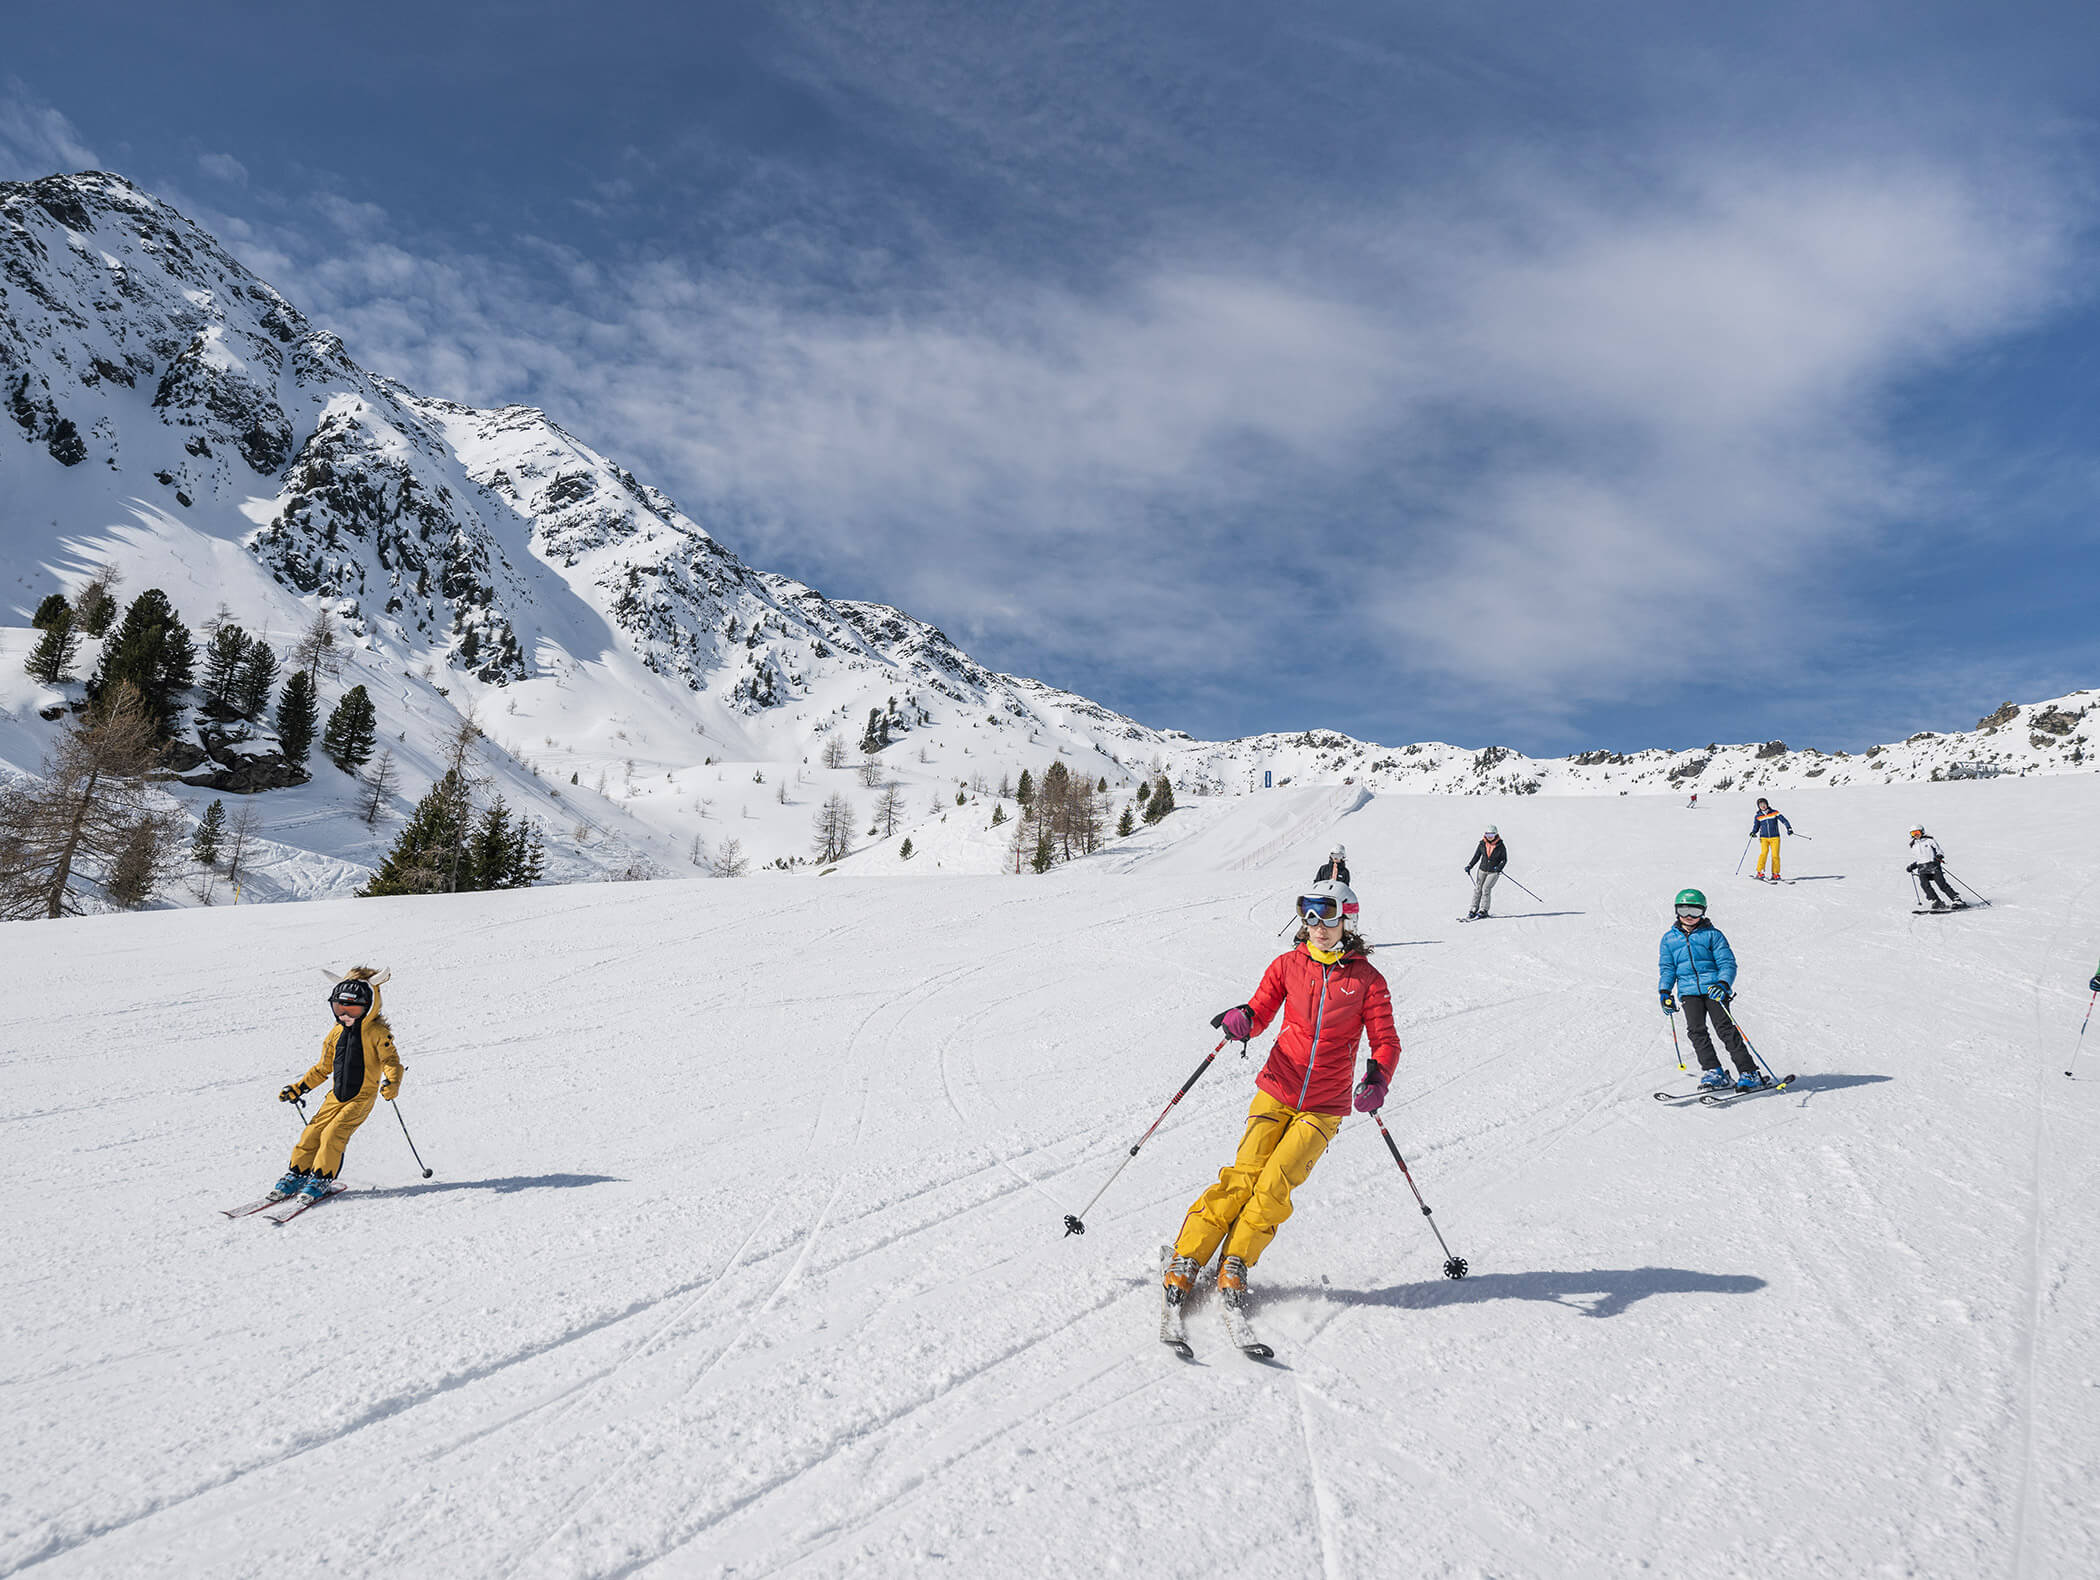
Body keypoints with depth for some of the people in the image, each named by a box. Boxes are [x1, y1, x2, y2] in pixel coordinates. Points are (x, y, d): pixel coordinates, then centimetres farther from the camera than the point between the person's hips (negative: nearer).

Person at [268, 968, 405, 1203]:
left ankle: (321, 1179, -5)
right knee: (312, 1132, -1)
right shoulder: (336, 1033, 10)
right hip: (336, 1095, 6)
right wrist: (298, 1088, 17)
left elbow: (391, 1060, -15)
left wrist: (392, 1082, -34)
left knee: (333, 1134, -17)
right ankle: (296, 1175, 14)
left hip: (362, 1097, -6)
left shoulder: (377, 1032, -9)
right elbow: (323, 1069, 20)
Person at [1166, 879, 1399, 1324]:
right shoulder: (1289, 965, 3)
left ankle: (1235, 1265, 3)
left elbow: (1386, 1041, 0)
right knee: (1244, 1175, -11)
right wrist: (1242, 1019, -19)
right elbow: (1261, 1012, 5)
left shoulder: (1367, 979, -1)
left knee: (1274, 1186, -15)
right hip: (1276, 1091, 1)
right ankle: (1185, 1260, -2)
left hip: (1324, 1108, -1)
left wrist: (1377, 1078, -20)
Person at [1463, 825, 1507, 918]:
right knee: (1477, 889, -1)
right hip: (1483, 870, 3)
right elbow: (1476, 857, 6)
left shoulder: (1500, 846, -10)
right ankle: (1474, 910, 8)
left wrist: (1499, 867, -19)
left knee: (1486, 889, -13)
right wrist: (1469, 866, -4)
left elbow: (1504, 859, -2)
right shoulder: (1482, 844, -3)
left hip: (1494, 871, -3)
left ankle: (1483, 910, -2)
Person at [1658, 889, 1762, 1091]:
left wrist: (1723, 983, -18)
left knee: (1725, 1028, -12)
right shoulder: (1669, 939, 15)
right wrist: (1665, 991, 3)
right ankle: (1713, 1072, -6)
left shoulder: (1712, 935, 6)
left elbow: (1727, 963, 0)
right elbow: (1668, 968, 18)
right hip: (1689, 991, 3)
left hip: (1714, 988, -3)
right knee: (1696, 1030, -12)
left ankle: (1749, 1073, -7)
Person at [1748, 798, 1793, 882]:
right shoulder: (1757, 816, 7)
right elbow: (1756, 827, 12)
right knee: (1764, 852, -20)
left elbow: (1784, 820, 2)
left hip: (1775, 837, 0)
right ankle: (1759, 873, -20)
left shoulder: (1774, 813, 3)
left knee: (1775, 855, -6)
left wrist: (1789, 828, -12)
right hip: (1764, 838, 0)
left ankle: (1775, 874, 7)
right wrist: (1753, 832, -8)